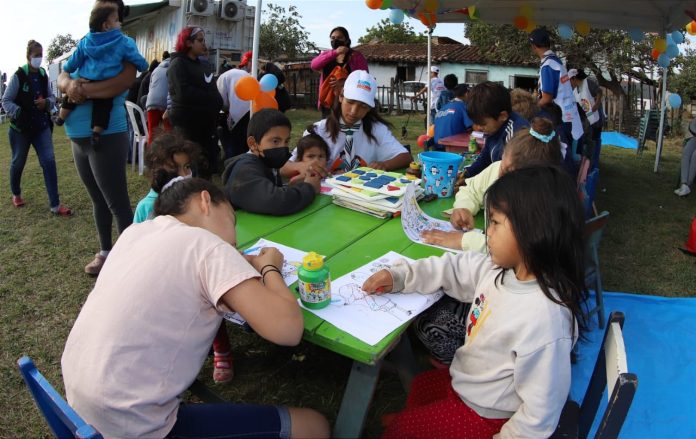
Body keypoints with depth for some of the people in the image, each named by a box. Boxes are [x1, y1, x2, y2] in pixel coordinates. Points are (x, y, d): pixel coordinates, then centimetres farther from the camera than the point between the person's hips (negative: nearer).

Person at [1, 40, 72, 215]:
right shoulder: (18, 76, -11)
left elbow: (52, 97, 11)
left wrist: (47, 103, -12)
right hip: (21, 127, -3)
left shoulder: (44, 75, 2)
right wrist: (18, 112, -26)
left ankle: (55, 205, -9)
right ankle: (16, 194, 39)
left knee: (49, 161, -9)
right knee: (18, 162, 13)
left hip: (42, 126, 3)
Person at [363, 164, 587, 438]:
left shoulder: (546, 319, -38)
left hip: (484, 415, -7)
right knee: (420, 385, 31)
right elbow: (454, 270, 4)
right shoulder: (502, 269, -13)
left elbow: (540, 414, -31)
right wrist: (398, 276, -1)